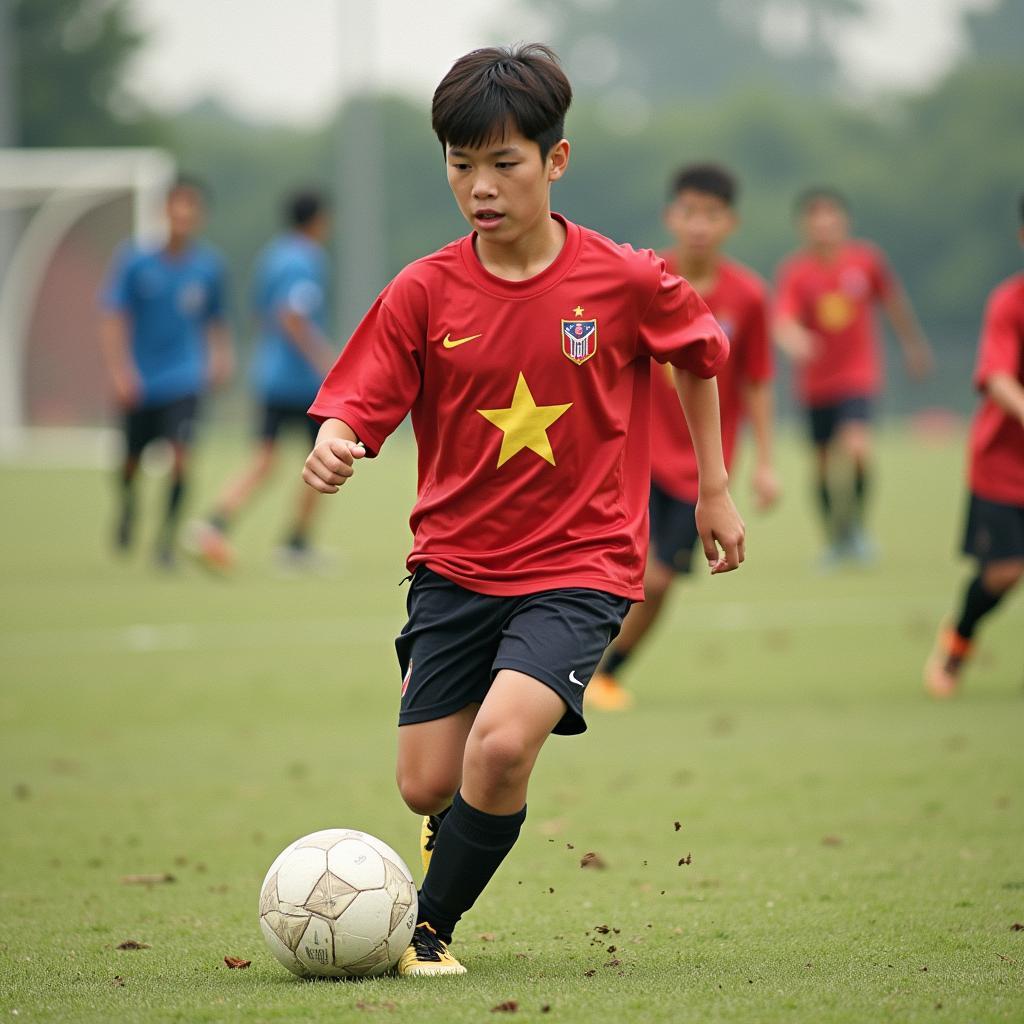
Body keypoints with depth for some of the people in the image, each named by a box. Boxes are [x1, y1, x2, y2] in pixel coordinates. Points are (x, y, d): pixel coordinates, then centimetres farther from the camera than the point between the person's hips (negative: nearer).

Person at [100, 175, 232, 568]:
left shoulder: (208, 266, 1)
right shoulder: (135, 260, -7)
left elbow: (215, 321, 15)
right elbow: (113, 320, -7)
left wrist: (221, 358, -2)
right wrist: (120, 371, -16)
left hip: (185, 379, 0)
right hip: (140, 383, 0)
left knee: (180, 454, -19)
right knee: (133, 460, 10)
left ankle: (167, 535, -4)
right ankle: (128, 502, 45)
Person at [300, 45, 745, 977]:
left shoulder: (625, 282, -7)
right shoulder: (423, 294, -5)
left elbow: (699, 355, 12)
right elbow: (355, 411, -8)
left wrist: (715, 491, 17)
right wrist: (331, 452, -32)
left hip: (580, 565, -2)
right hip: (456, 561, 3)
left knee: (501, 745, -25)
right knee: (428, 786, 3)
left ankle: (430, 926, -2)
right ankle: (463, 834, 42)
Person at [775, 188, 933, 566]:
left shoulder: (867, 260, -8)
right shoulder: (795, 271, -12)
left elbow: (894, 303, 9)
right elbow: (783, 321, -25)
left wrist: (913, 344, 22)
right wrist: (792, 339, -49)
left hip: (859, 376, -1)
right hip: (816, 381, 1)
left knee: (855, 446, -22)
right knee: (824, 463, 10)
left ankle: (853, 525, 0)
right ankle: (835, 539, 30)